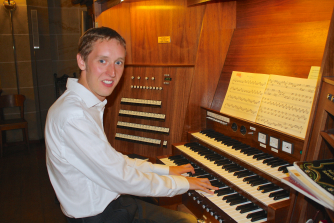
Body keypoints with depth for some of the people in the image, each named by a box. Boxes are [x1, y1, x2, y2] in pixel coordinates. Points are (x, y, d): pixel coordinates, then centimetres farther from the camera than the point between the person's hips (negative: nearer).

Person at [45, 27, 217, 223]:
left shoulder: (89, 106, 4)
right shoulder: (72, 115, -27)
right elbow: (122, 179, -25)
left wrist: (167, 170, 9)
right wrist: (183, 183, -13)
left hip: (112, 202, 8)